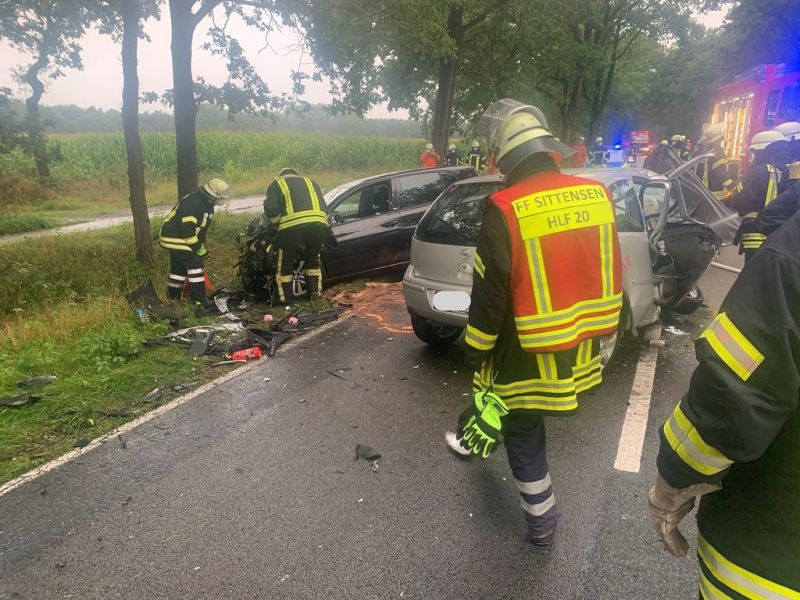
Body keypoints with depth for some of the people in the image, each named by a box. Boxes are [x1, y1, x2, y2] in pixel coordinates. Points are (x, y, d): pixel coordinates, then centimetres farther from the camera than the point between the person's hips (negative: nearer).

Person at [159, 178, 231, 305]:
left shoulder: (207, 204, 6)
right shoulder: (192, 203, -27)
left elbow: (201, 228, 16)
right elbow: (187, 230, -29)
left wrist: (202, 246, 12)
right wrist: (200, 249, -22)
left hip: (176, 238, 10)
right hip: (174, 238, -10)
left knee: (179, 267, 18)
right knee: (196, 264, -12)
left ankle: (173, 297, 32)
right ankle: (199, 301, -10)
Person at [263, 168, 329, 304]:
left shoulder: (277, 183, 23)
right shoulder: (310, 182, 33)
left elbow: (270, 208, 6)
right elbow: (324, 207, 27)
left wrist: (277, 222, 22)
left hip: (292, 226, -3)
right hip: (318, 224, 3)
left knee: (285, 264, 13)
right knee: (312, 260, 24)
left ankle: (286, 298, 17)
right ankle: (314, 293, 25)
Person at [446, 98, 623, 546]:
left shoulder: (505, 210, -21)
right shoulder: (596, 194, -2)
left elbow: (490, 297, -16)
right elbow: (610, 273, 9)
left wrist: (476, 353, -1)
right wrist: (598, 330, 22)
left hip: (531, 358, -6)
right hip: (581, 351, 7)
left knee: (523, 435, 15)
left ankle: (543, 521, 30)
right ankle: (477, 437, 53)